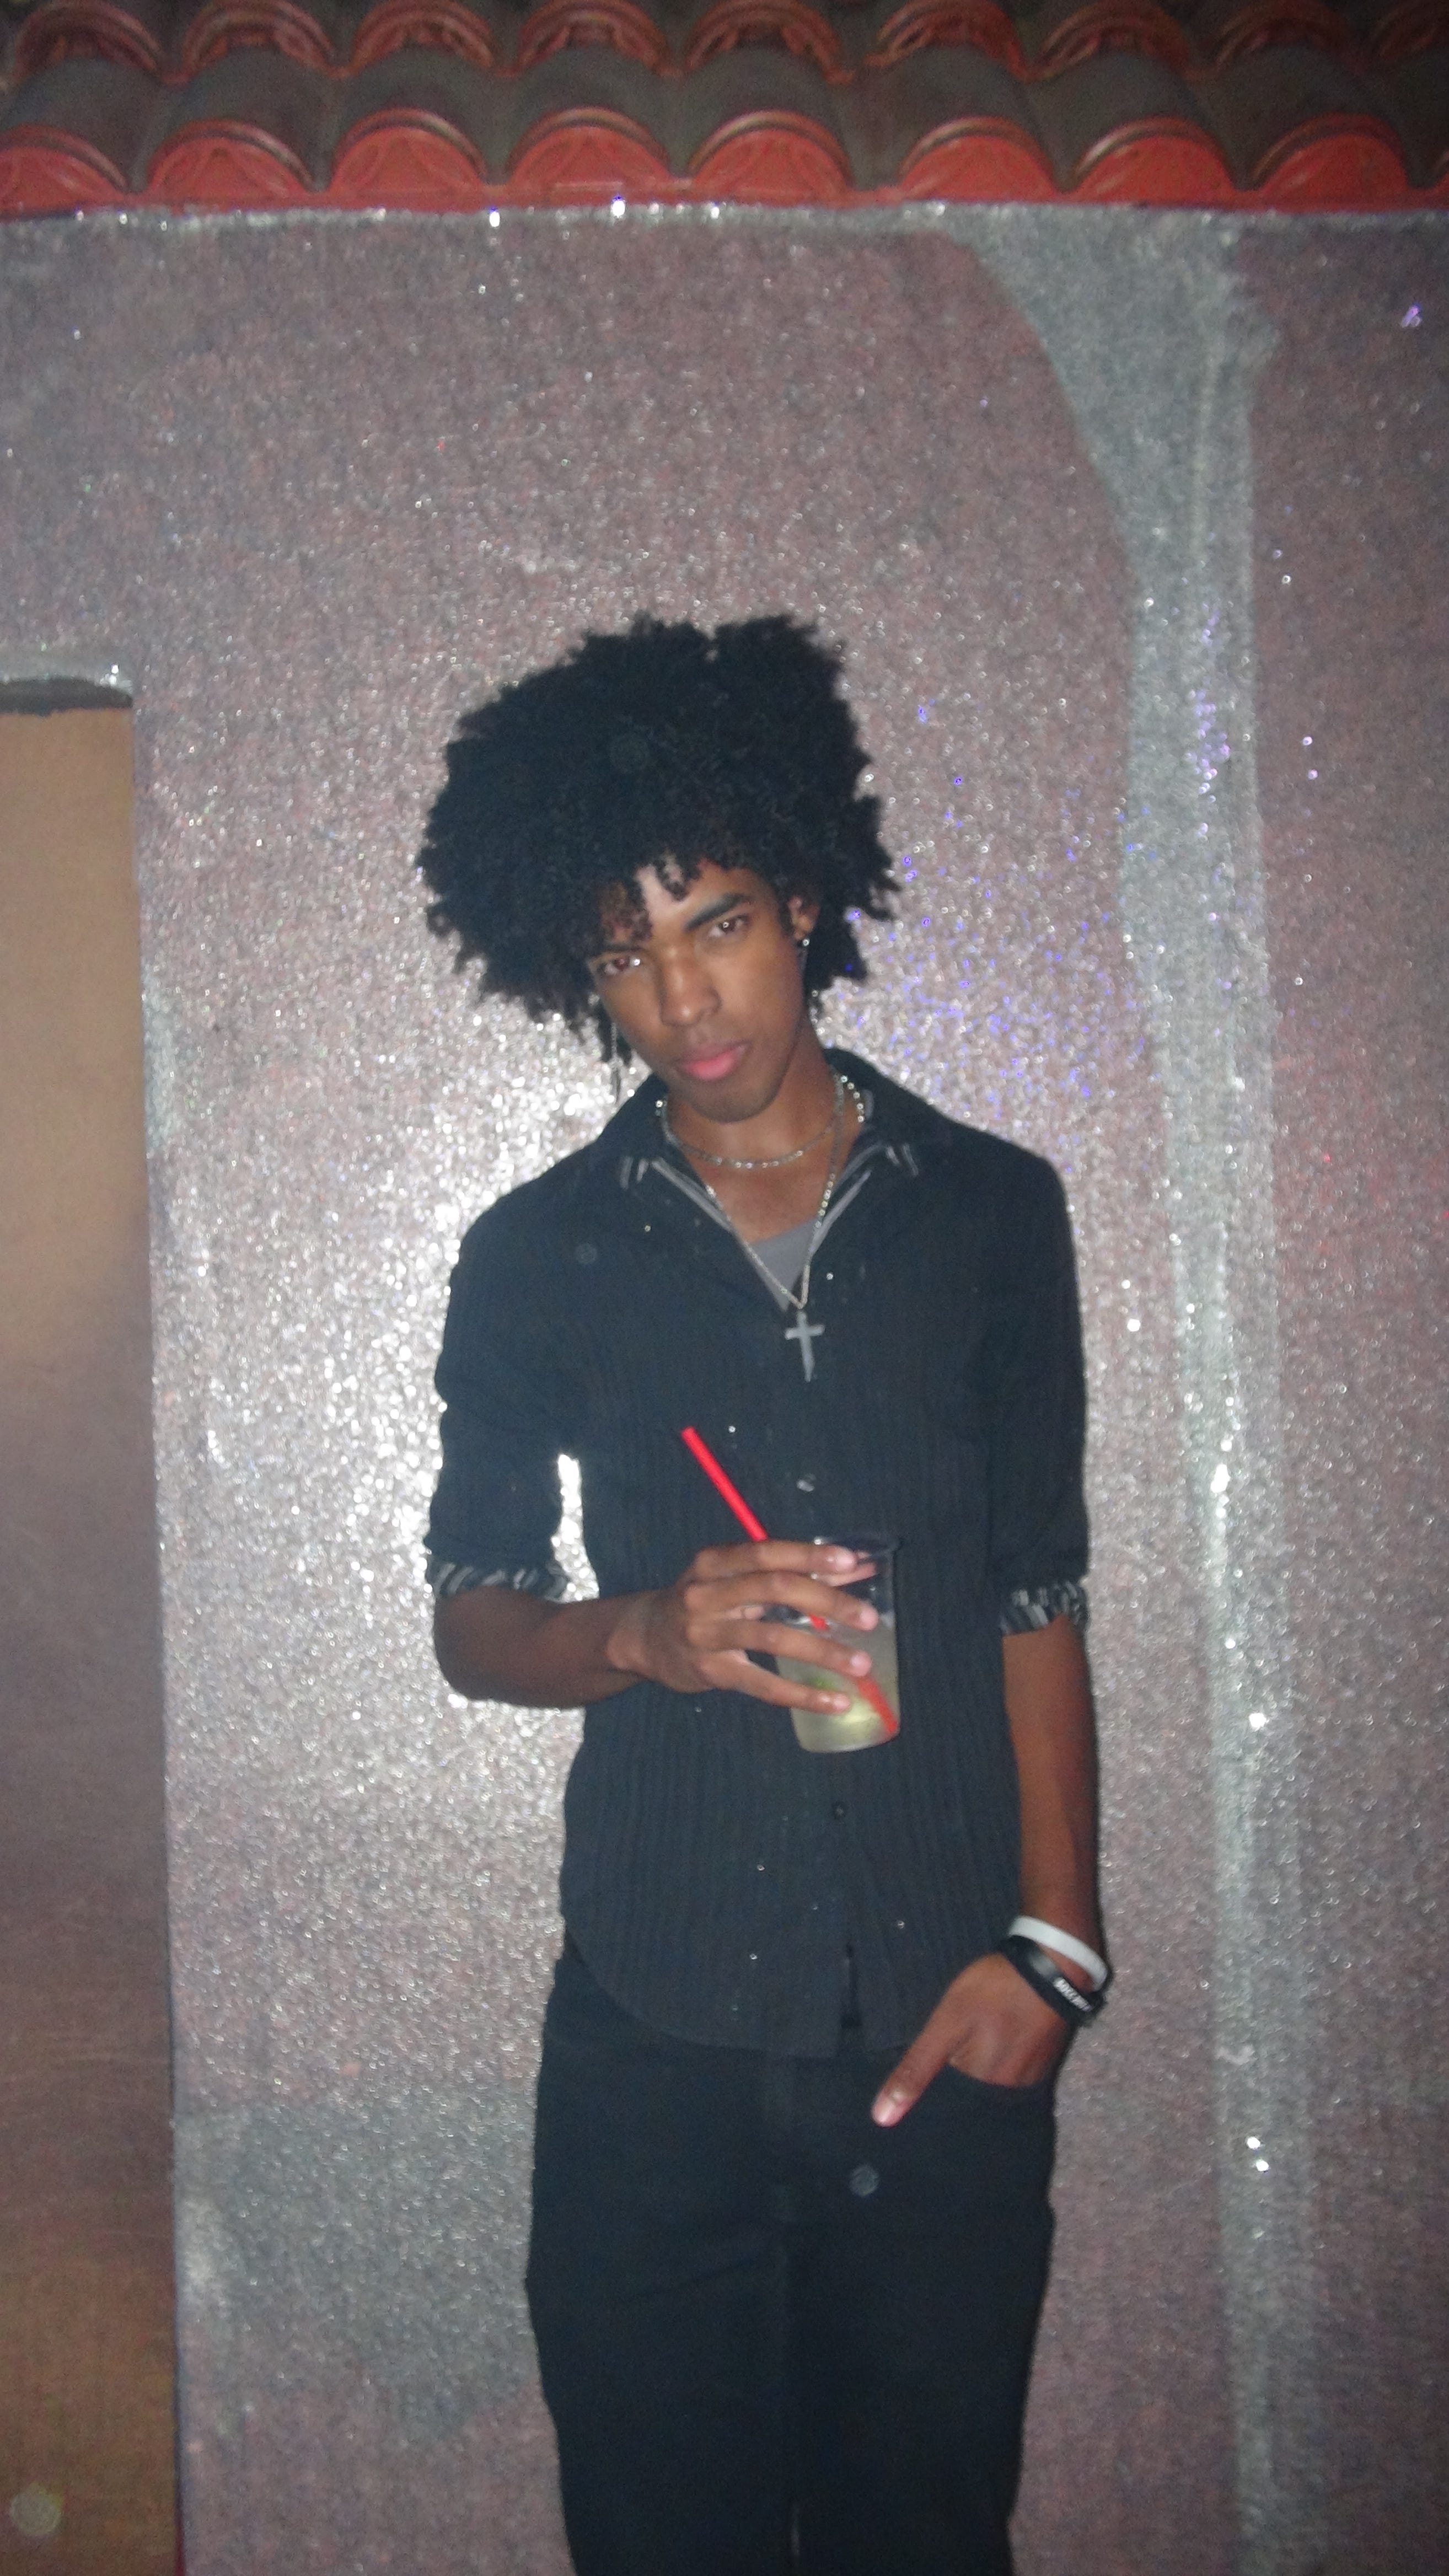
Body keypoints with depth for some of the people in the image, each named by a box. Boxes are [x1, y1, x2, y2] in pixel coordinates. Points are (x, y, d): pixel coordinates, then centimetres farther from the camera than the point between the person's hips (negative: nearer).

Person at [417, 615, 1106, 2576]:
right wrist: (646, 1633, -14)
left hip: (944, 2024, 1)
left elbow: (1037, 1600, 5)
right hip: (656, 2032, 0)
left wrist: (1052, 1935, -3)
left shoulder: (991, 1213, 3)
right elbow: (471, 1622, 7)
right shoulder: (538, 1258, 2)